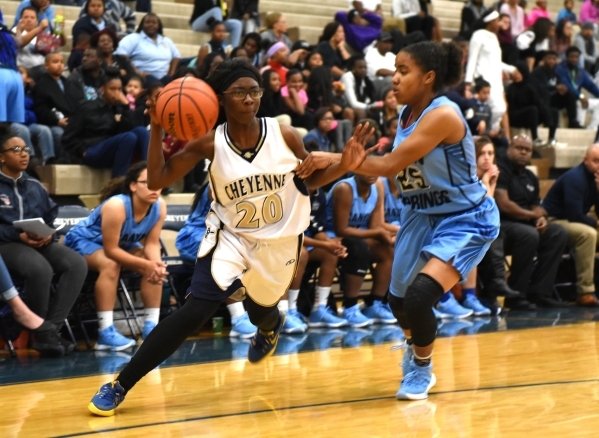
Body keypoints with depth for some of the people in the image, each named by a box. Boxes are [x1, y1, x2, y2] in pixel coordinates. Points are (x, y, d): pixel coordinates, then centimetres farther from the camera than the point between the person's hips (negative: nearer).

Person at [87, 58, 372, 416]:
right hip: (231, 239, -2)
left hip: (279, 243, 2)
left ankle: (271, 327, 67)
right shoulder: (211, 143, -15)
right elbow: (157, 181, -15)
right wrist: (157, 128, -26)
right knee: (195, 311, -20)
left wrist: (343, 166, -17)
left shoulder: (284, 135, -13)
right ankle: (119, 386, -12)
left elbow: (311, 180, 2)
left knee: (260, 311, 23)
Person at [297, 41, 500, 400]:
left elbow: (392, 165, -28)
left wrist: (336, 158, -25)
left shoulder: (443, 114, -25)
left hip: (465, 218, -8)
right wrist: (352, 159, -18)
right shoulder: (407, 115, 1)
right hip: (422, 214, 8)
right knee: (399, 300, 13)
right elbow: (397, 169, -2)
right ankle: (415, 348, 48)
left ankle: (422, 368, 6)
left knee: (419, 296, -22)